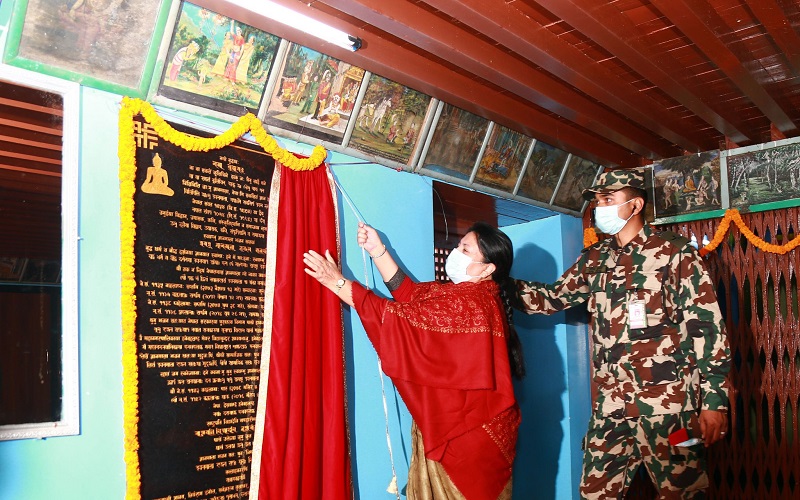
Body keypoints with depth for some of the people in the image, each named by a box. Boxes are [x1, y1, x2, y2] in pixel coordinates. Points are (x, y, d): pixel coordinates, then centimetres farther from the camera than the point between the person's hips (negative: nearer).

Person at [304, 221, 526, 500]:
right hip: (449, 424, 9)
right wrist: (377, 250, 2)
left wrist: (338, 283, -17)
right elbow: (410, 294, 6)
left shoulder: (468, 304, -22)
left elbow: (401, 318, -21)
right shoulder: (470, 295, 8)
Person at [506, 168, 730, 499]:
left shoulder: (673, 253, -3)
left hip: (667, 405, -5)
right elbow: (552, 298, 16)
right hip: (609, 408, 5)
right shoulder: (594, 259, 13)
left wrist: (715, 400, -11)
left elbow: (706, 327, -6)